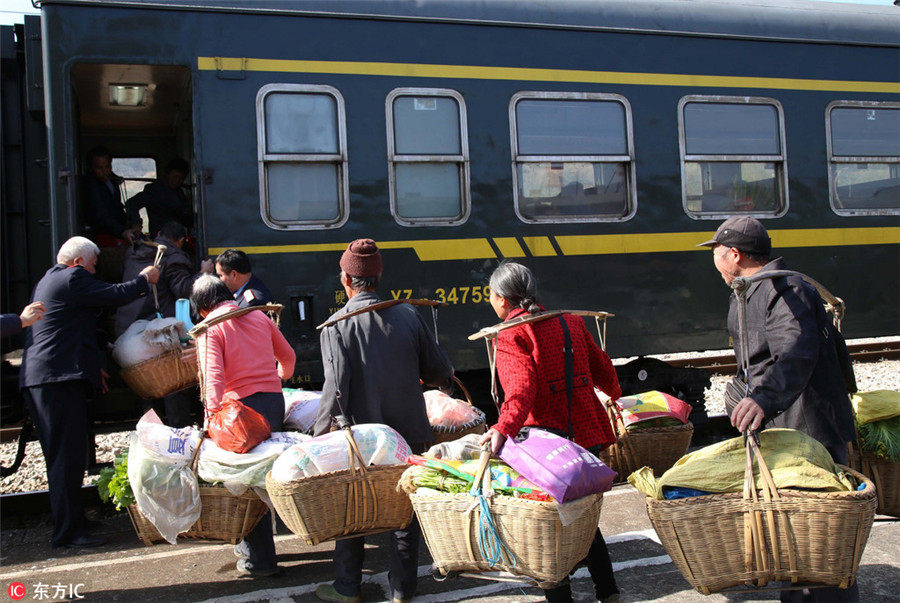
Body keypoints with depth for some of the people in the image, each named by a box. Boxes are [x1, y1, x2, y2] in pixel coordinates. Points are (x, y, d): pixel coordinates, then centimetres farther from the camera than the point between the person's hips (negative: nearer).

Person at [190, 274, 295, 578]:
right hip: (274, 399, 6)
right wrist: (280, 378, 44)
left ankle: (260, 558, 8)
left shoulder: (210, 327, -4)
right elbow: (288, 356, 23)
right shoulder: (258, 316, 13)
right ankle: (251, 545, 29)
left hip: (242, 406, -6)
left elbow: (213, 375, -17)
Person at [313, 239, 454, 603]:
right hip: (409, 433, 3)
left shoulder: (336, 325, -13)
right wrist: (445, 382, 26)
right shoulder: (409, 316, -3)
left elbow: (336, 389, -20)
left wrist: (320, 437, -12)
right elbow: (439, 371, 3)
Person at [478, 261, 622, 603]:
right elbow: (602, 368, 18)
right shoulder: (569, 321, 8)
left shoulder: (510, 336, -10)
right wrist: (613, 393, 39)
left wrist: (503, 427, -41)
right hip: (586, 432, 7)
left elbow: (521, 385, -27)